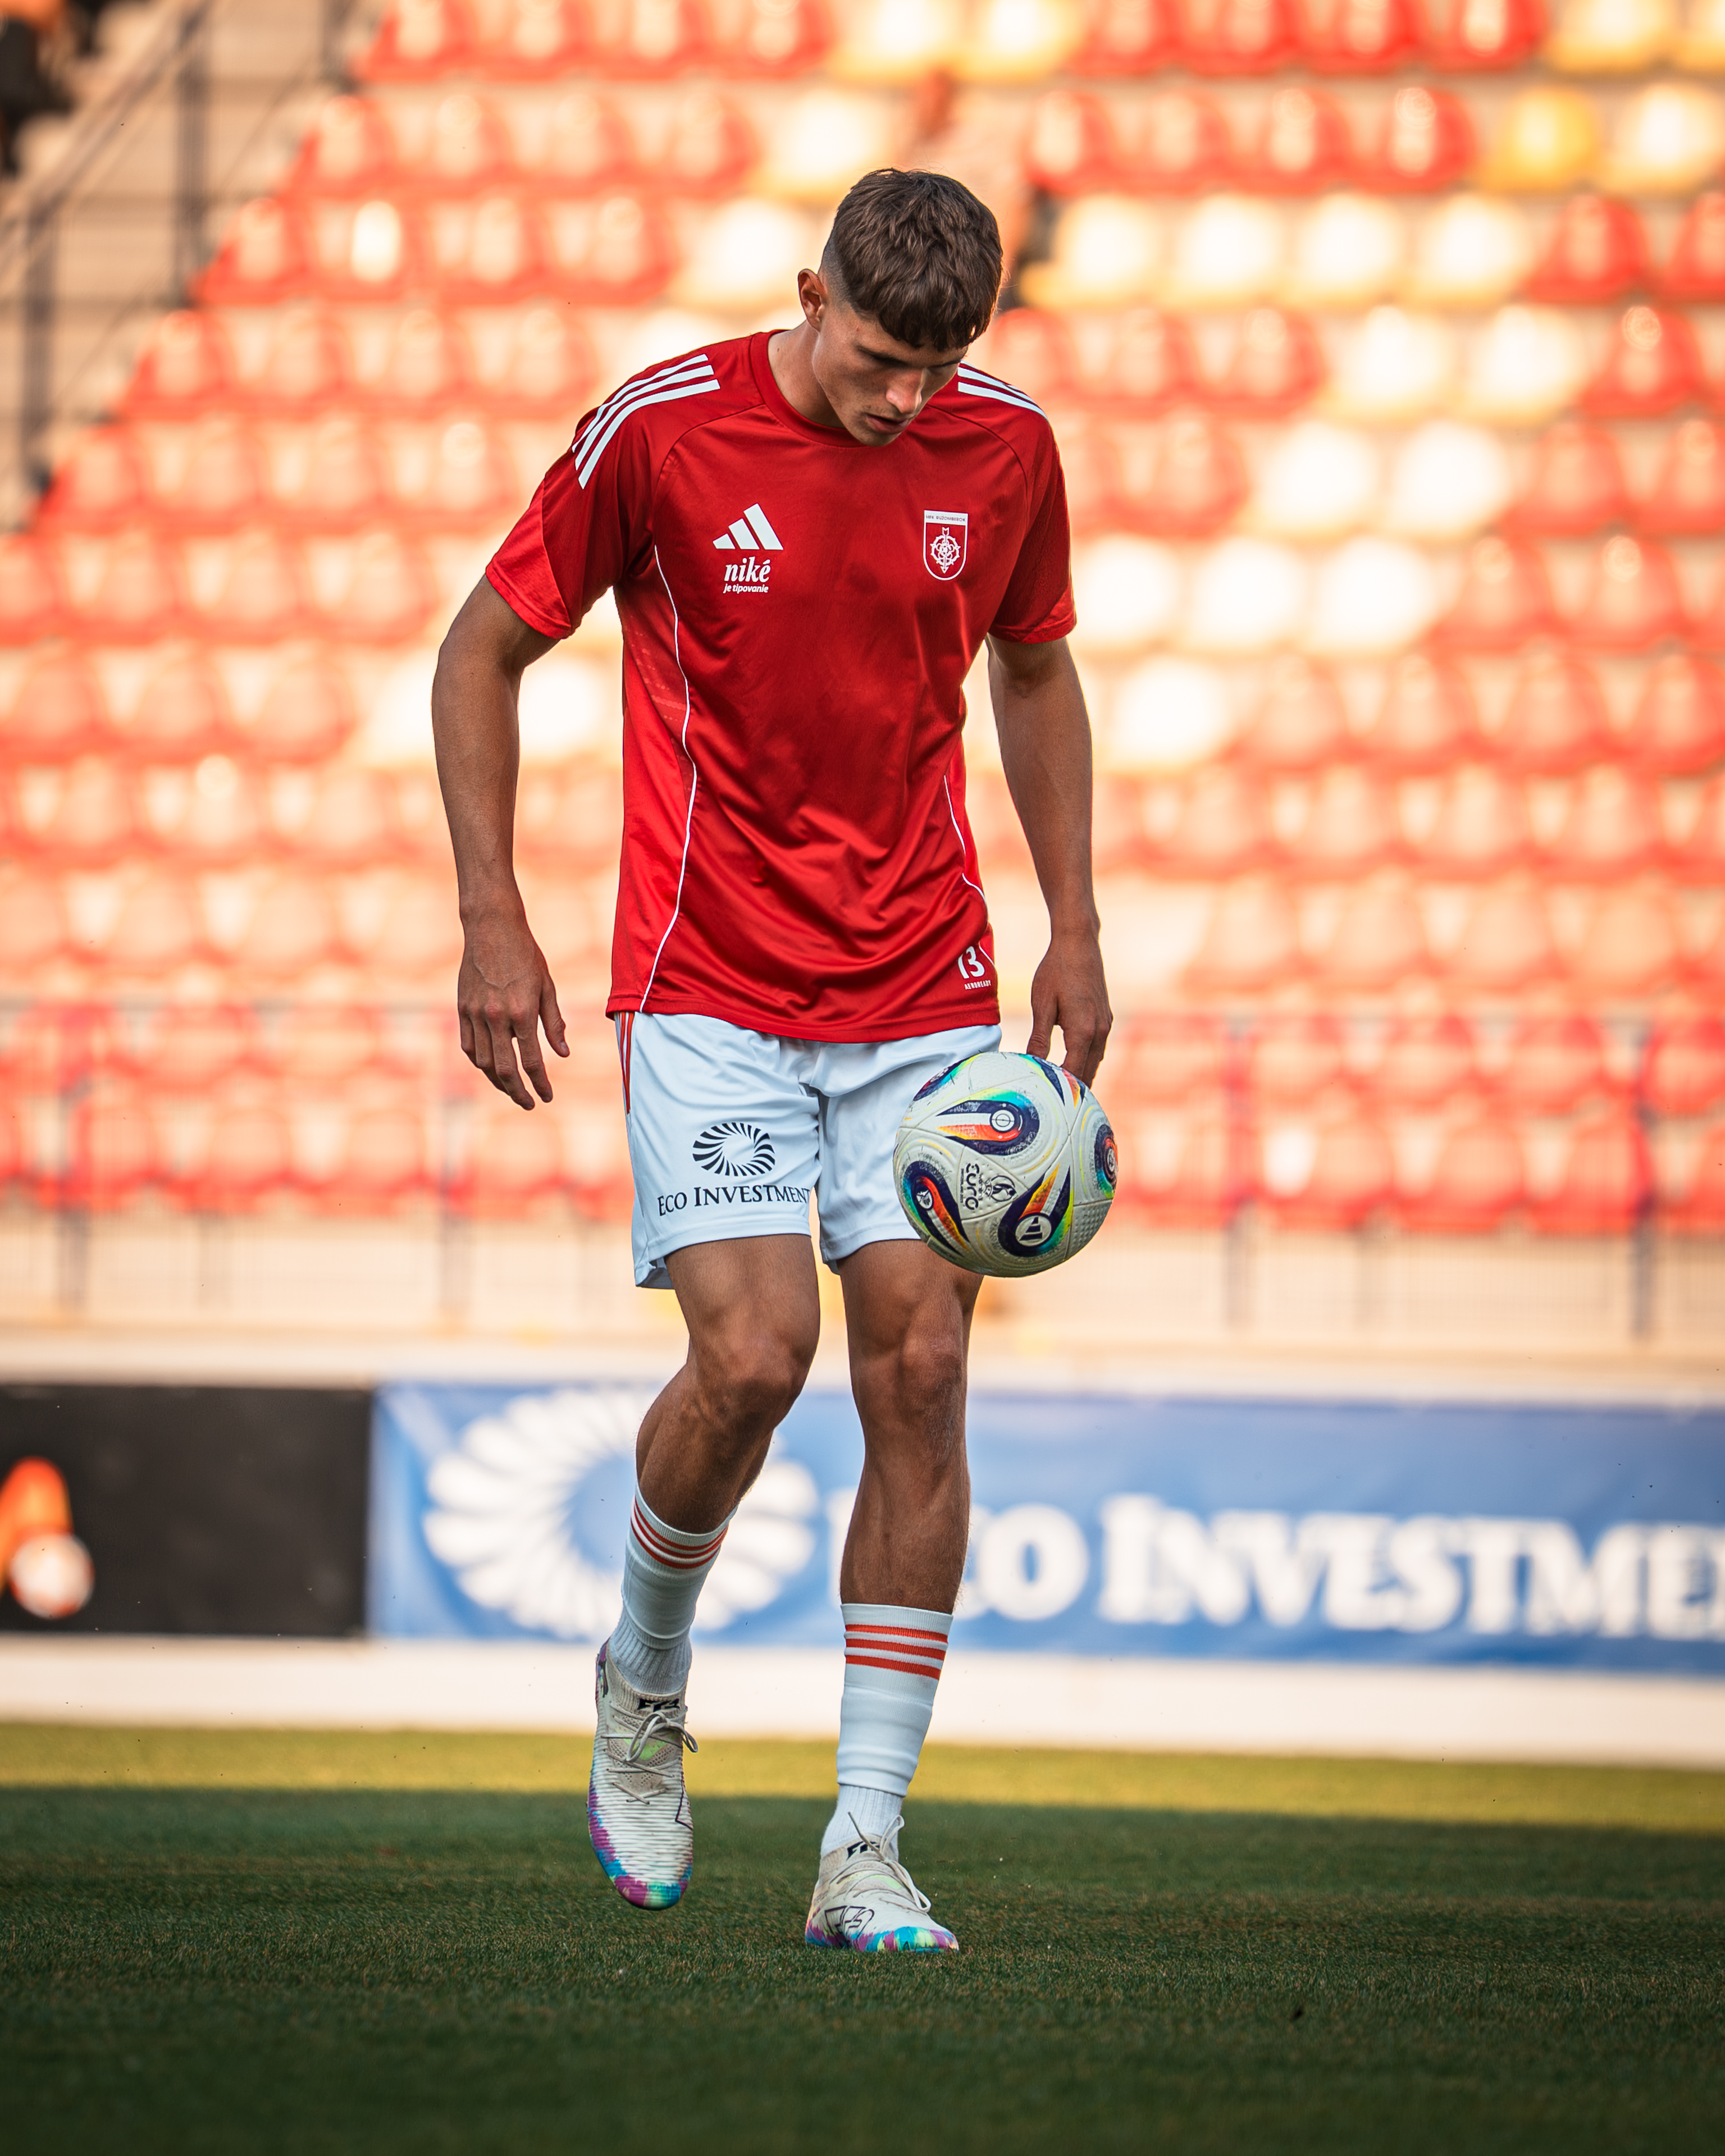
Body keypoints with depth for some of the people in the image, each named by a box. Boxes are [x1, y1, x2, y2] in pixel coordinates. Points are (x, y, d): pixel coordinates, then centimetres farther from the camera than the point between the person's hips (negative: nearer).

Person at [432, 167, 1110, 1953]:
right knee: (753, 1355, -18)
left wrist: (1074, 929, 11)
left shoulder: (1005, 450, 1)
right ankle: (645, 1681, 13)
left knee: (919, 1375, -6)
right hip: (709, 988, -3)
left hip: (925, 997, 3)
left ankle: (864, 1851, -2)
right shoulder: (661, 433, -9)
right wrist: (493, 923, -5)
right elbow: (481, 655, 1)